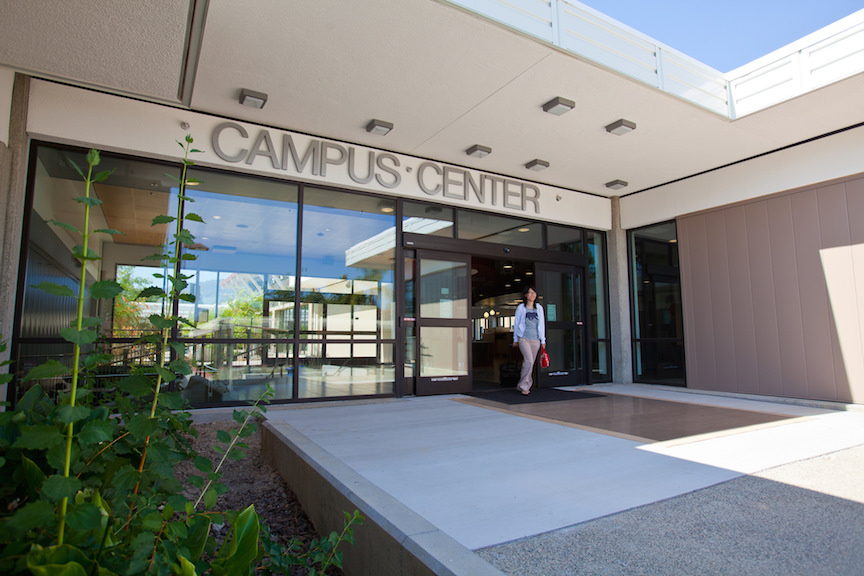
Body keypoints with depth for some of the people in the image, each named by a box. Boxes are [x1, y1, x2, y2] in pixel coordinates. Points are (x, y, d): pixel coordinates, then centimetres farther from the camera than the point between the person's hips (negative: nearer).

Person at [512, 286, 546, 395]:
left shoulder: (539, 308, 10)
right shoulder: (521, 308, 3)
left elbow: (542, 324, 13)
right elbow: (516, 324, 8)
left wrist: (543, 340, 11)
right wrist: (515, 339, 9)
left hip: (535, 340, 3)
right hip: (523, 338, -3)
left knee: (530, 363, 4)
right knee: (529, 360, -18)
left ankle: (523, 386, 18)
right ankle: (524, 385, -7)